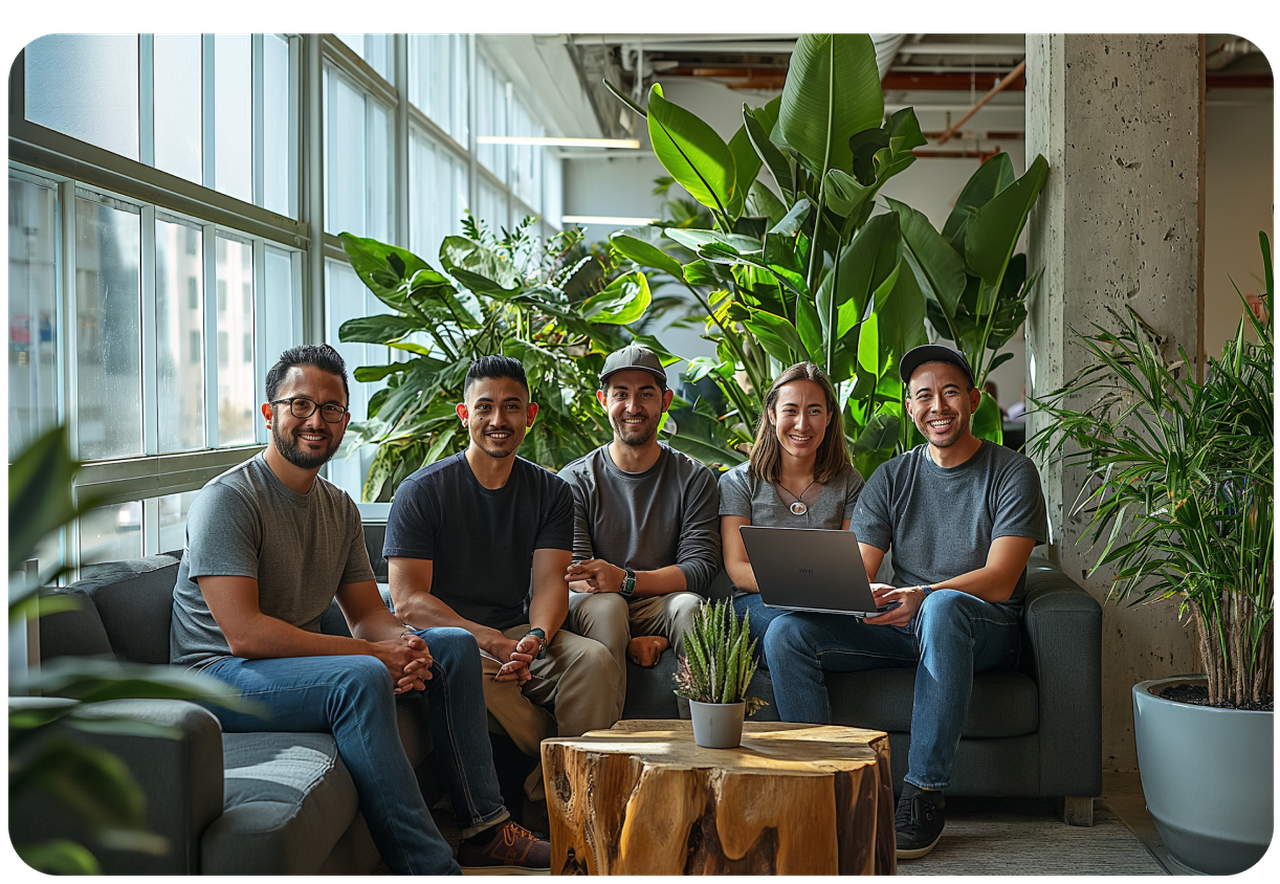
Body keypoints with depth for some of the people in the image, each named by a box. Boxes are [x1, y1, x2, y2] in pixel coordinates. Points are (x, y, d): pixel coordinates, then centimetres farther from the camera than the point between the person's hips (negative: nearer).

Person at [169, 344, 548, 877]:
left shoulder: (339, 508, 10)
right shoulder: (228, 499, -16)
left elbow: (368, 614, 11)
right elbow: (244, 633, -26)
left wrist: (405, 644, -15)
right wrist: (373, 652, -25)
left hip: (300, 662, 9)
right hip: (220, 674, -9)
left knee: (454, 646, 2)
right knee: (361, 678, -35)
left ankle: (484, 829, 1)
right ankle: (429, 865, -32)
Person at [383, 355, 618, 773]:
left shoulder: (551, 492, 9)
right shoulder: (421, 491, -3)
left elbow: (550, 581, -2)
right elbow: (408, 601, -10)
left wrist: (535, 640, -26)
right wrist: (495, 643, -23)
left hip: (516, 633, 3)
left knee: (595, 659, -26)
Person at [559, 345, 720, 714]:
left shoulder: (695, 479, 6)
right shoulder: (575, 480, 3)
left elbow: (702, 566, -6)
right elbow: (573, 572, -7)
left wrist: (626, 580, -25)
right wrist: (627, 640, -24)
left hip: (660, 606, 1)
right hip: (590, 613, -1)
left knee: (688, 604, -32)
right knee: (605, 605, -35)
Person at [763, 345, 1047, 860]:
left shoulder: (1013, 473, -2)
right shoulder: (891, 478, 10)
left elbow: (998, 581, -13)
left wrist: (921, 596, -32)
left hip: (984, 630, -4)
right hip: (900, 628, 4)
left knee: (944, 606, -41)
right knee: (786, 633, -19)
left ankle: (924, 797, -36)